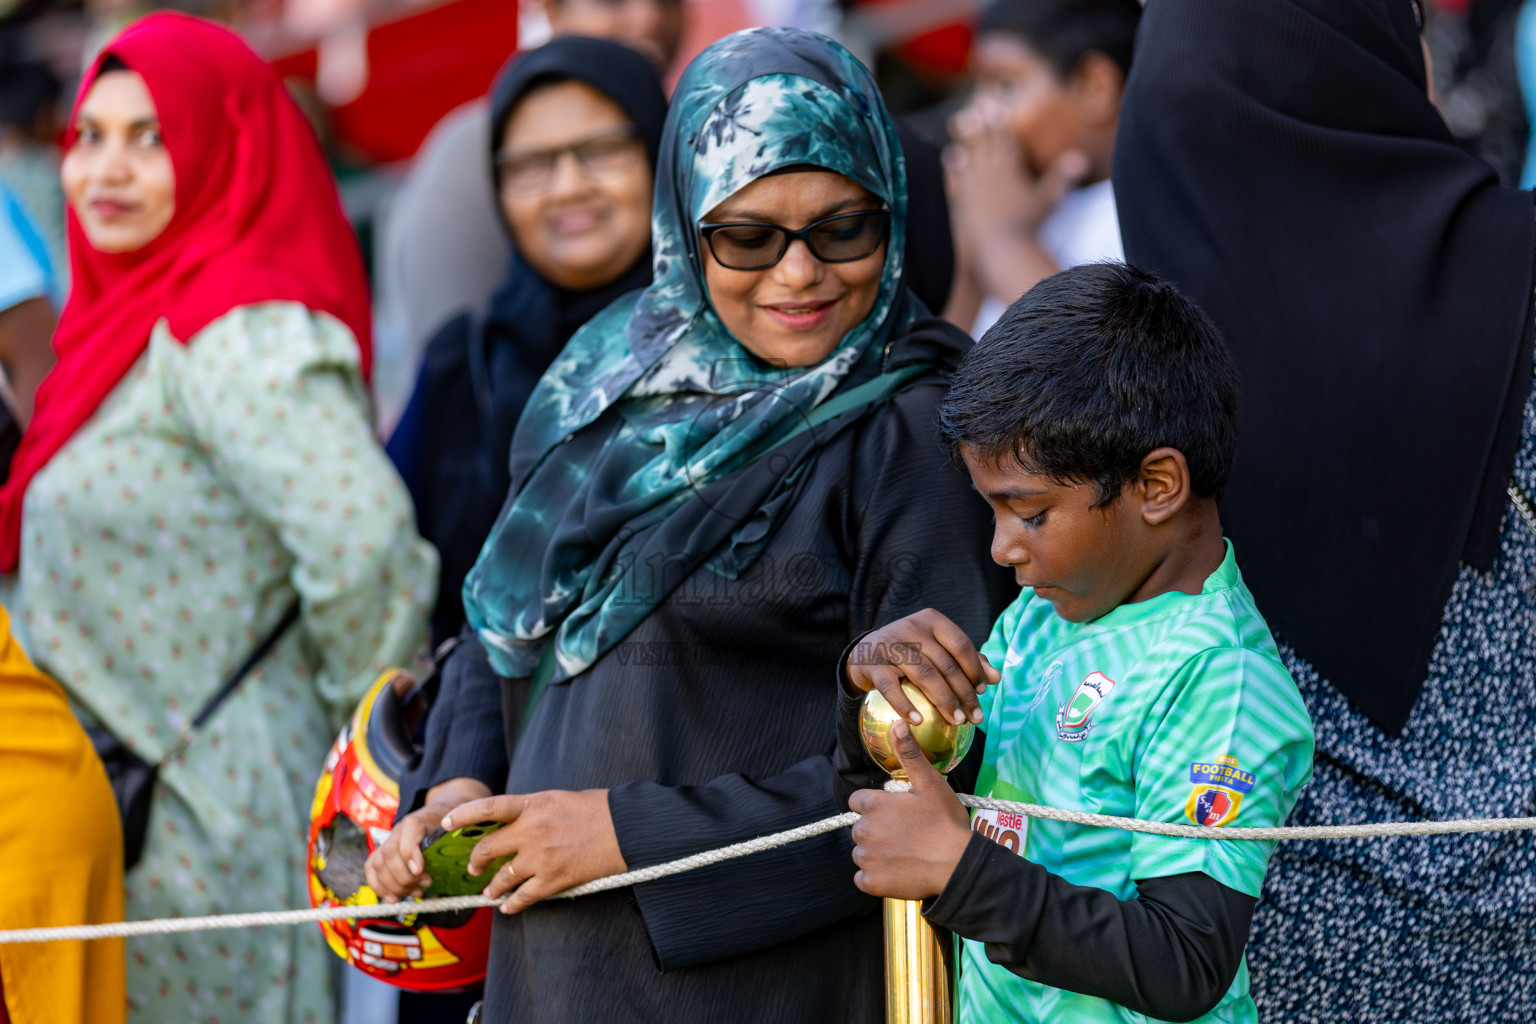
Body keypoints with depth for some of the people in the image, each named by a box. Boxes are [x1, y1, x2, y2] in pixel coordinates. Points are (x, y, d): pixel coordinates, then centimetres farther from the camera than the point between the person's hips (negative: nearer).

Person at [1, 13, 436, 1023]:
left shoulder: (236, 334, -16)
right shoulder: (137, 322, 15)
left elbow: (364, 539, -28)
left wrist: (363, 720, -14)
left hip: (203, 830, -9)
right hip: (118, 816, 9)